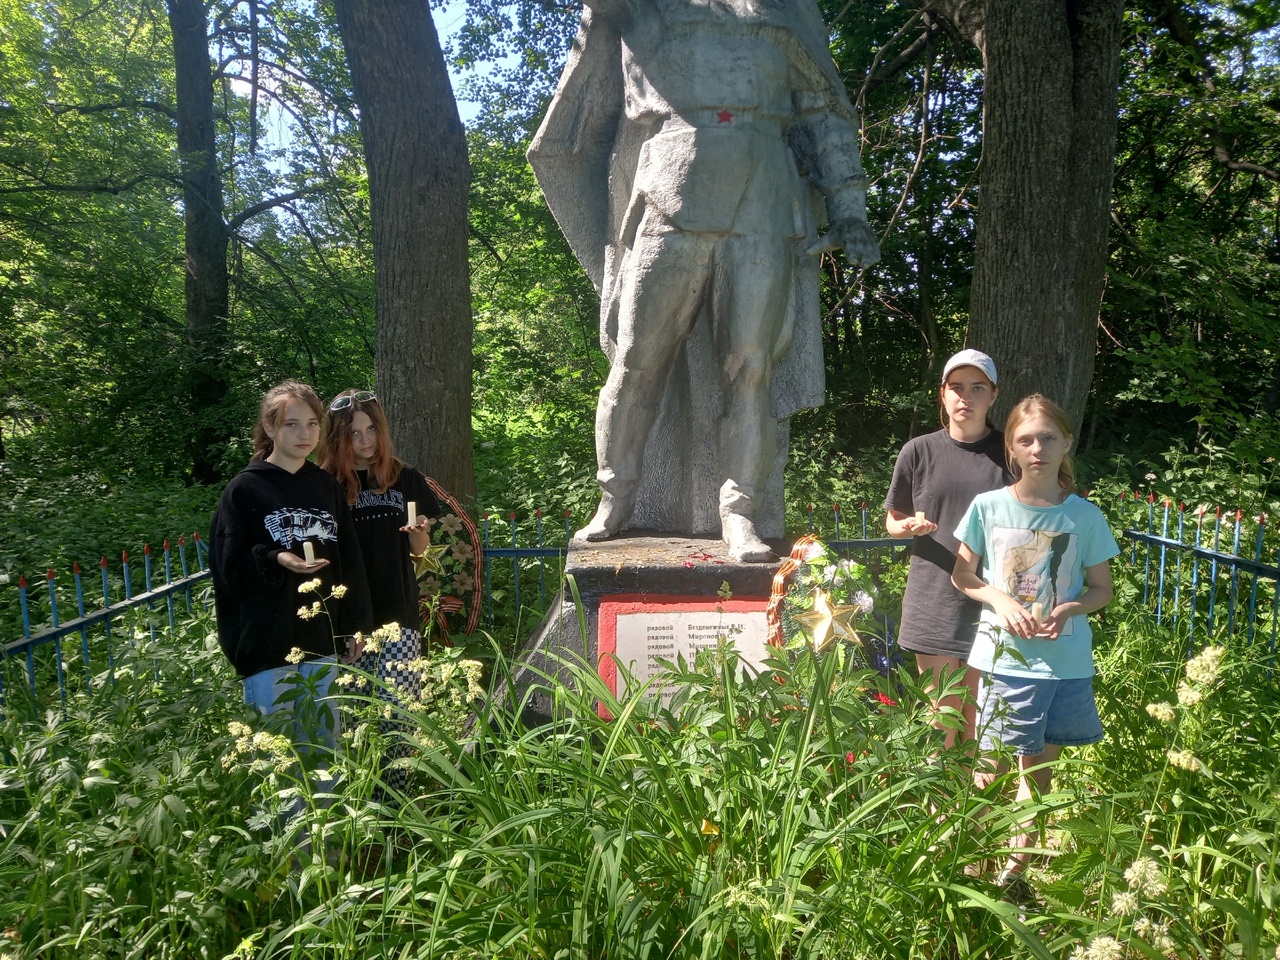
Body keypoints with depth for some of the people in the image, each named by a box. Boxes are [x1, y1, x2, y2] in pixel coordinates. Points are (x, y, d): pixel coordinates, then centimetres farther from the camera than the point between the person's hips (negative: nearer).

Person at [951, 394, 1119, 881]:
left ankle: (1016, 867, 33)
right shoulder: (988, 507, -4)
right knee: (993, 771, -1)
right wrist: (1001, 601, -12)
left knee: (1039, 769, 14)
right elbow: (962, 576, 6)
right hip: (1004, 657, -2)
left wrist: (1069, 609, -13)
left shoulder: (1086, 516, -1)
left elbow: (1101, 588, 8)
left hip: (1067, 662, 2)